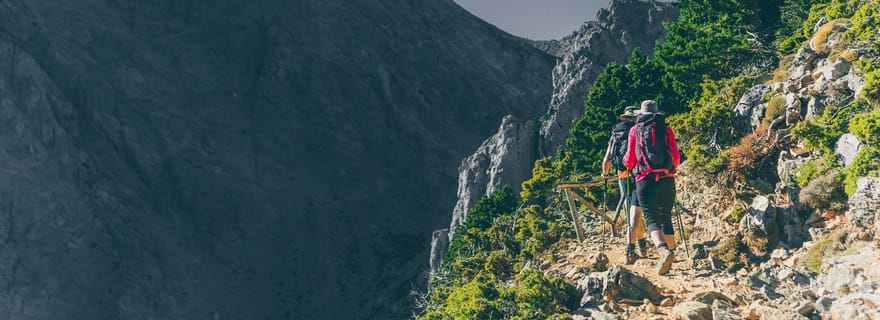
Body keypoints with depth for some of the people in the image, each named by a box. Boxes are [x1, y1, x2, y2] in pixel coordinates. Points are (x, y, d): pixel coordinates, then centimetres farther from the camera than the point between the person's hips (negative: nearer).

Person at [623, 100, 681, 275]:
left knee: (651, 219, -5)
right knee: (666, 218, 14)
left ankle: (664, 250, -30)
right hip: (667, 180, 3)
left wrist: (627, 165, 28)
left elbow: (630, 159, 5)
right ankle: (669, 257, 15)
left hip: (645, 180, -2)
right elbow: (676, 157, 8)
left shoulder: (635, 130, 6)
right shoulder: (666, 130, 10)